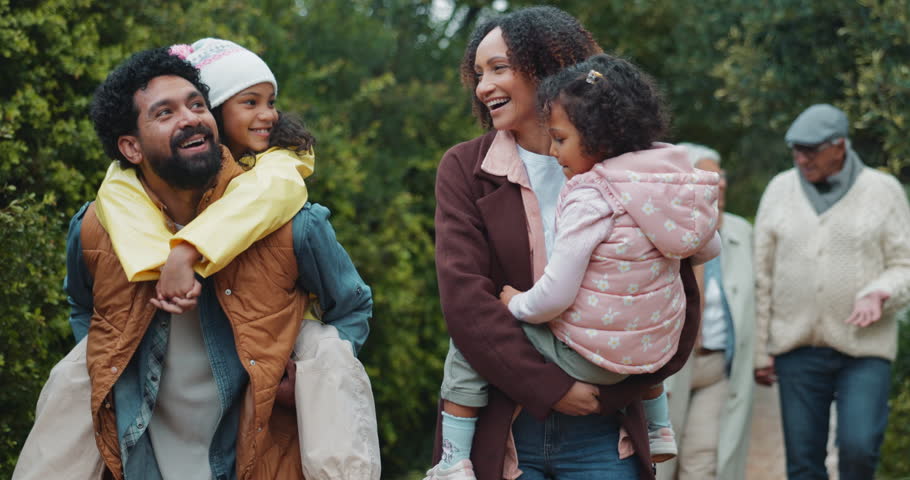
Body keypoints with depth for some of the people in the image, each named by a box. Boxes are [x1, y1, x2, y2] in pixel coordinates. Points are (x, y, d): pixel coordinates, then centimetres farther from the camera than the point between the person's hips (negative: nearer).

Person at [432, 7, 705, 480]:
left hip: (601, 432, 0)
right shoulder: (464, 169, 1)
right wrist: (549, 387, -16)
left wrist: (608, 393, -9)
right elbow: (463, 297, -10)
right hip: (499, 431, 0)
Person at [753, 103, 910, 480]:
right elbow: (761, 275, 8)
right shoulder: (780, 190, 6)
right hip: (796, 348, 2)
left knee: (858, 448, -17)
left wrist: (878, 294, -20)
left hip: (864, 349, -2)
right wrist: (759, 349, 4)